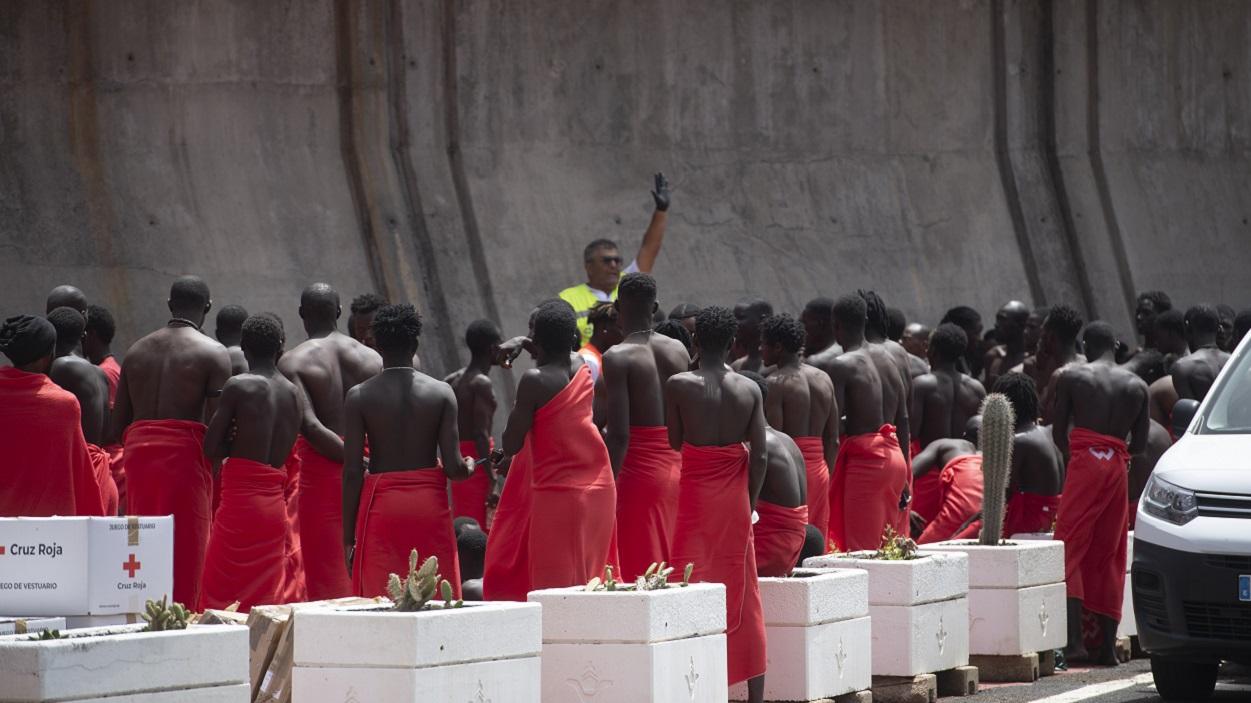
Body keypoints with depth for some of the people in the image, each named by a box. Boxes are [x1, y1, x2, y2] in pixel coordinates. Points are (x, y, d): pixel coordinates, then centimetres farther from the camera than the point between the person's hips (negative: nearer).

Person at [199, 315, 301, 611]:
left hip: (240, 500, -6)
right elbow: (286, 449, 13)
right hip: (276, 503, 6)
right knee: (267, 596, 8)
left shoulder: (238, 386, -7)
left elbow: (212, 447, -7)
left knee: (223, 592, -3)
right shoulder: (292, 393, 11)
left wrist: (235, 445, 11)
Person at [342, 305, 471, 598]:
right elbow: (454, 468, -6)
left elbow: (352, 471, -6)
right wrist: (469, 467, 19)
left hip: (381, 504, -1)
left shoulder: (360, 397, -4)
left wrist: (349, 537, -1)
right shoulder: (441, 393, -1)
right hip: (430, 503, 1)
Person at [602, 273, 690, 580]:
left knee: (638, 566, -1)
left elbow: (619, 434, -17)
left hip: (639, 471, -6)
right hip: (677, 465, 6)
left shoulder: (618, 358, -12)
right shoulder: (679, 351, 7)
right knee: (673, 563, 14)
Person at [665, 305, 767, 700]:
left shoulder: (679, 386, -9)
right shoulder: (749, 390, -1)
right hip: (736, 499, 3)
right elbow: (761, 455, -3)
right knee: (741, 592, 9)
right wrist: (749, 502, 6)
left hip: (696, 497, -3)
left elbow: (674, 441, -1)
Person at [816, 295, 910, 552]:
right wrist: (904, 482, 19)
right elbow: (904, 421, 16)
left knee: (861, 549, -7)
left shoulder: (840, 366, -9)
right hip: (894, 456, 8)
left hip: (863, 457, -7)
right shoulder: (888, 364, 14)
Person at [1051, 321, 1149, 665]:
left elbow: (1058, 432, 4)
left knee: (1071, 546, -5)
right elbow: (1140, 443, 11)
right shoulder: (1137, 386, 10)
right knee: (1108, 555, 11)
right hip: (1118, 468, 4)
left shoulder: (1071, 377, 1)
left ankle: (1073, 639, -20)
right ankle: (1108, 645, 12)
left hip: (1084, 460, -4)